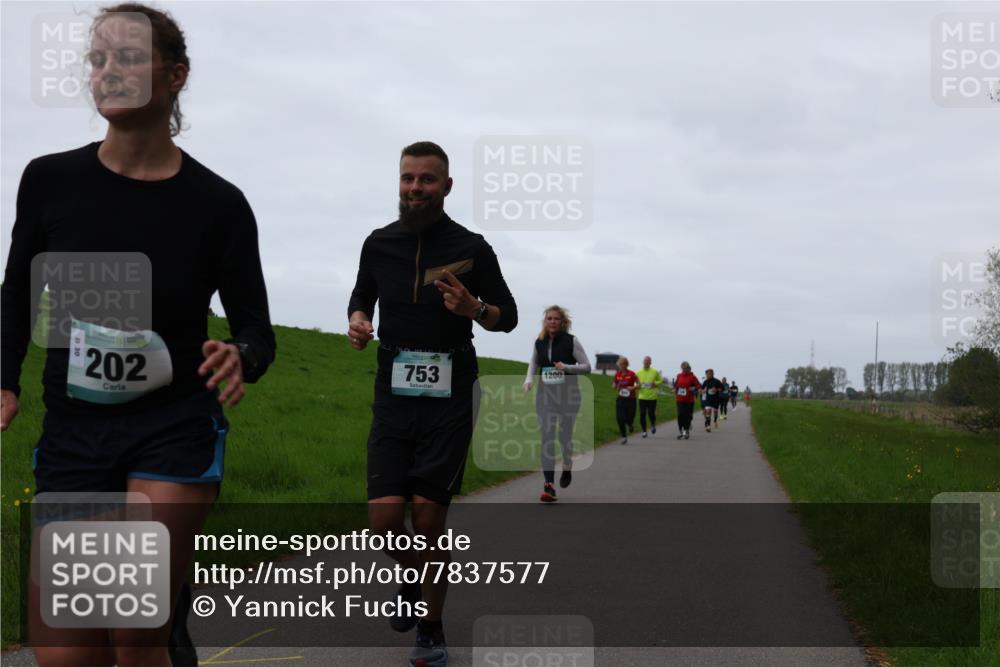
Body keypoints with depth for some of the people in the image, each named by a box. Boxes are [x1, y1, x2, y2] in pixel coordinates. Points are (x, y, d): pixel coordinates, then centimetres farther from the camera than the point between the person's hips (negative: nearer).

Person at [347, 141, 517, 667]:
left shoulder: (471, 248, -3)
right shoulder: (380, 244, 5)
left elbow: (508, 316, 5)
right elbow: (362, 294, 23)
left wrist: (473, 308, -17)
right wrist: (357, 319, 0)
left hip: (450, 399, -2)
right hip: (393, 393, 3)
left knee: (428, 522, -5)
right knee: (384, 521, -6)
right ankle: (413, 580, 28)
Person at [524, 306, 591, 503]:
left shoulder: (571, 341, -6)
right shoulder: (539, 342, 4)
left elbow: (587, 367, -5)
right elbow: (533, 363, 20)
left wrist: (566, 367, -20)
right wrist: (529, 379, 1)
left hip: (568, 394, -2)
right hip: (545, 394, 2)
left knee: (565, 435, 6)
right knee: (547, 437, -8)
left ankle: (567, 467, 39)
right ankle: (549, 485, -12)